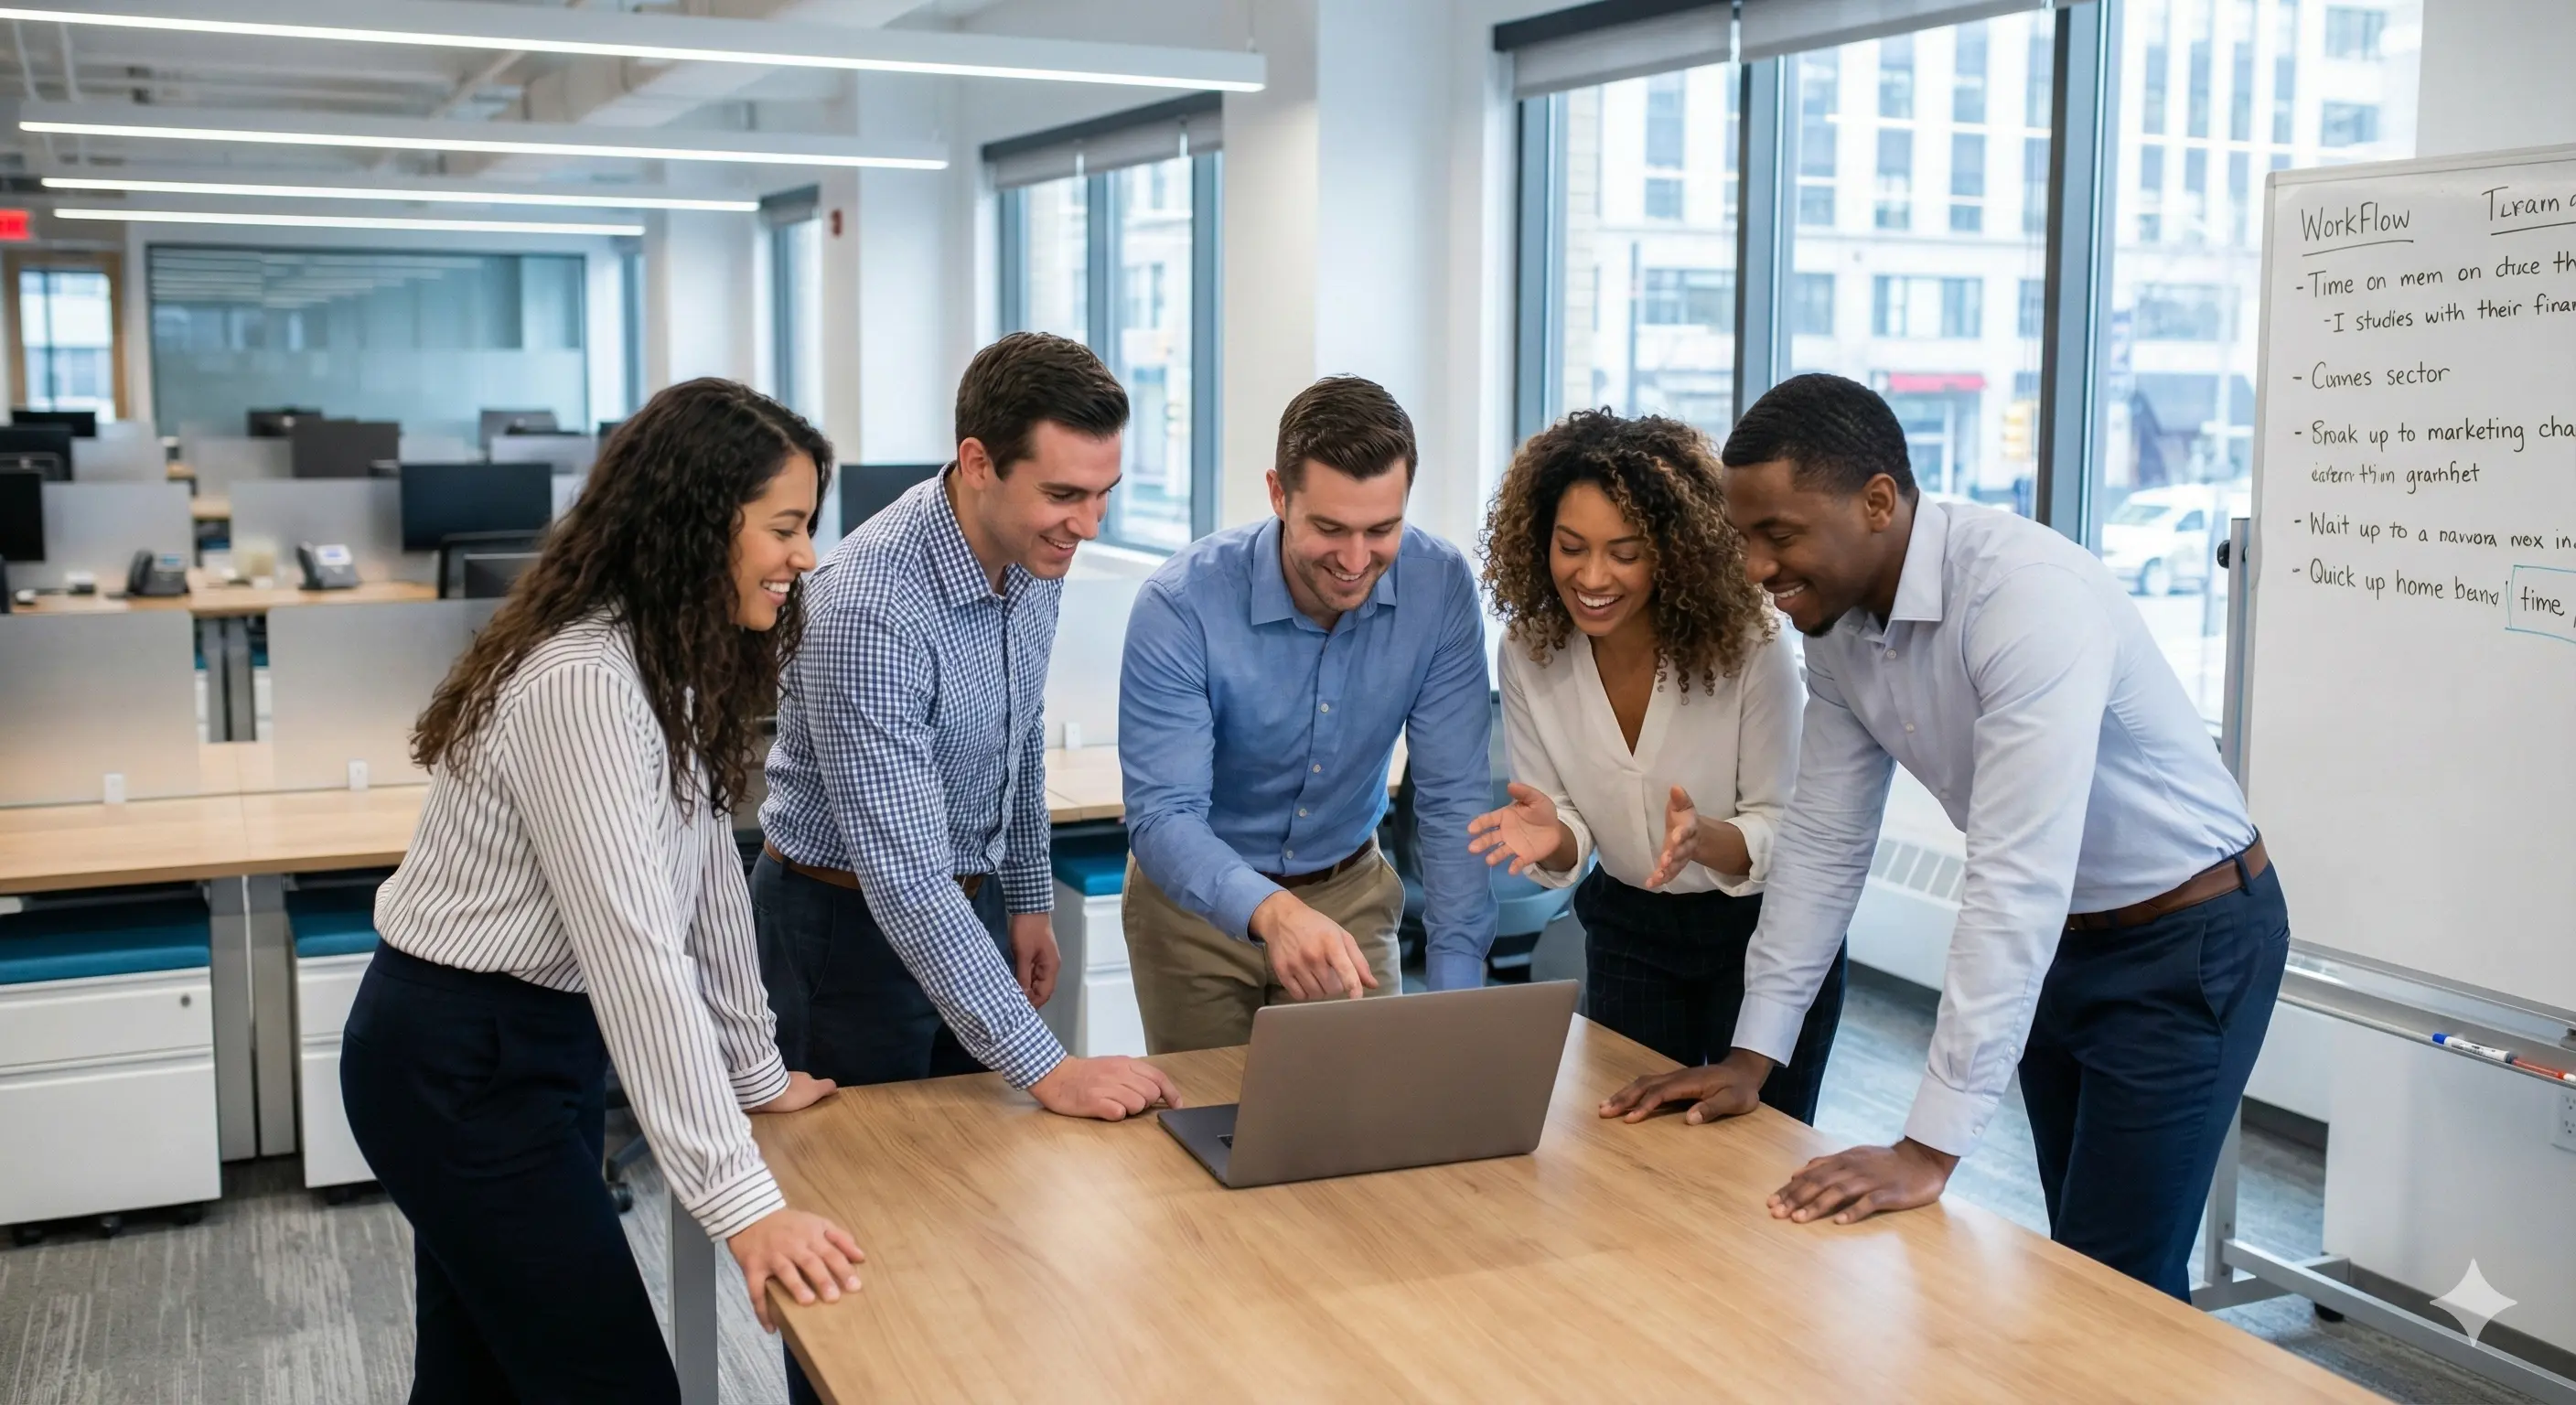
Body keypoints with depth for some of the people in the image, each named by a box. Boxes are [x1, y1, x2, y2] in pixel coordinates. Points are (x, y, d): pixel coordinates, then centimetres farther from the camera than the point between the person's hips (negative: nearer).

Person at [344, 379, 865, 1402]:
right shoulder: (581, 685, -27)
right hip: (460, 1067, -9)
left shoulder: (677, 659, 5)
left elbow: (705, 867, 10)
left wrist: (755, 1070, 13)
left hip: (540, 1044, 9)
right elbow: (636, 951, -32)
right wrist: (741, 1201, -34)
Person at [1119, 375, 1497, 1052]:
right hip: (1200, 898, -2)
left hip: (1351, 893, 2)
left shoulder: (1441, 588, -19)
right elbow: (1162, 816, -31)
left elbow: (1453, 798, -16)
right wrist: (1270, 911, -51)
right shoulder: (1181, 602, -27)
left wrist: (1457, 987, -24)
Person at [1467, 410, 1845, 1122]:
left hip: (1763, 931, -3)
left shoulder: (1750, 647, -25)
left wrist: (1703, 838, -38)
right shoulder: (1529, 651, -14)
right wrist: (1552, 836, -30)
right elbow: (1565, 846, -7)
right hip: (1629, 934, 3)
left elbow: (1783, 834, -17)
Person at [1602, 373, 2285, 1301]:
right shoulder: (1837, 621, -8)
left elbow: (2017, 877, -37)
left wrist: (1932, 1149, -38)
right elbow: (1823, 842, 1)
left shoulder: (2030, 596, -32)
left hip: (2187, 942, -7)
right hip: (2058, 940, 7)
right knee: (2073, 1258, 16)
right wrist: (1751, 1055, -1)